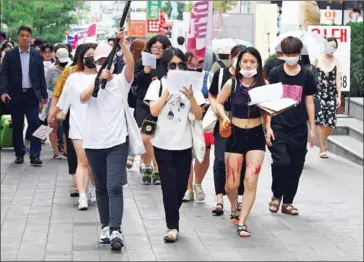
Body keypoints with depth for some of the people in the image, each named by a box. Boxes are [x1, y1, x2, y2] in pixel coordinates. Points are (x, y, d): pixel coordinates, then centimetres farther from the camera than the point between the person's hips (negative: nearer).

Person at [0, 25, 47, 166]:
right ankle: (19, 154, 18)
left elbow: (41, 76, 8)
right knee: (17, 126, 7)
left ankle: (35, 155, -8)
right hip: (16, 95, 0)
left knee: (34, 124, -8)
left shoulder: (37, 55, 6)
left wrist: (44, 94, 5)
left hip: (32, 95, 0)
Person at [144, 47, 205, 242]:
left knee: (181, 186, 8)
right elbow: (154, 111, -14)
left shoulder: (190, 85, 3)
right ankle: (172, 226, 0)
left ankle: (172, 219, 29)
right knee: (170, 186, -6)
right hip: (163, 144, -2)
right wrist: (168, 90, -16)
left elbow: (199, 116, -2)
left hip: (184, 144, 2)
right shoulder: (158, 84, -2)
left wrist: (190, 97, -18)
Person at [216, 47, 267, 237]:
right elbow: (219, 102, 9)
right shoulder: (232, 83, -4)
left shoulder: (264, 84, -3)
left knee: (251, 181, -10)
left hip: (256, 136, 0)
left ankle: (242, 223, -2)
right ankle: (234, 209, 38)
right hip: (235, 135, 0)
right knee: (232, 184, 5)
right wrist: (224, 117, -9)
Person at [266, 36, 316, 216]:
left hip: (299, 129, 2)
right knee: (281, 162, -17)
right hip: (278, 127, -2)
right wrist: (268, 126, -5)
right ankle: (276, 195, 7)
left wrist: (312, 128, 7)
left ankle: (287, 202, 19)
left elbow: (309, 103, 9)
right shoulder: (275, 73, 0)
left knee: (295, 167, 5)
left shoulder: (306, 76, 4)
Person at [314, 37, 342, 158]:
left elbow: (338, 80, -1)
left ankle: (321, 143, 22)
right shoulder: (318, 59, 2)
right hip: (319, 94, -1)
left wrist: (339, 96, -9)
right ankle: (322, 148, -3)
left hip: (331, 95, 1)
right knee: (320, 121, -8)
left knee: (331, 123, -3)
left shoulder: (337, 62, 3)